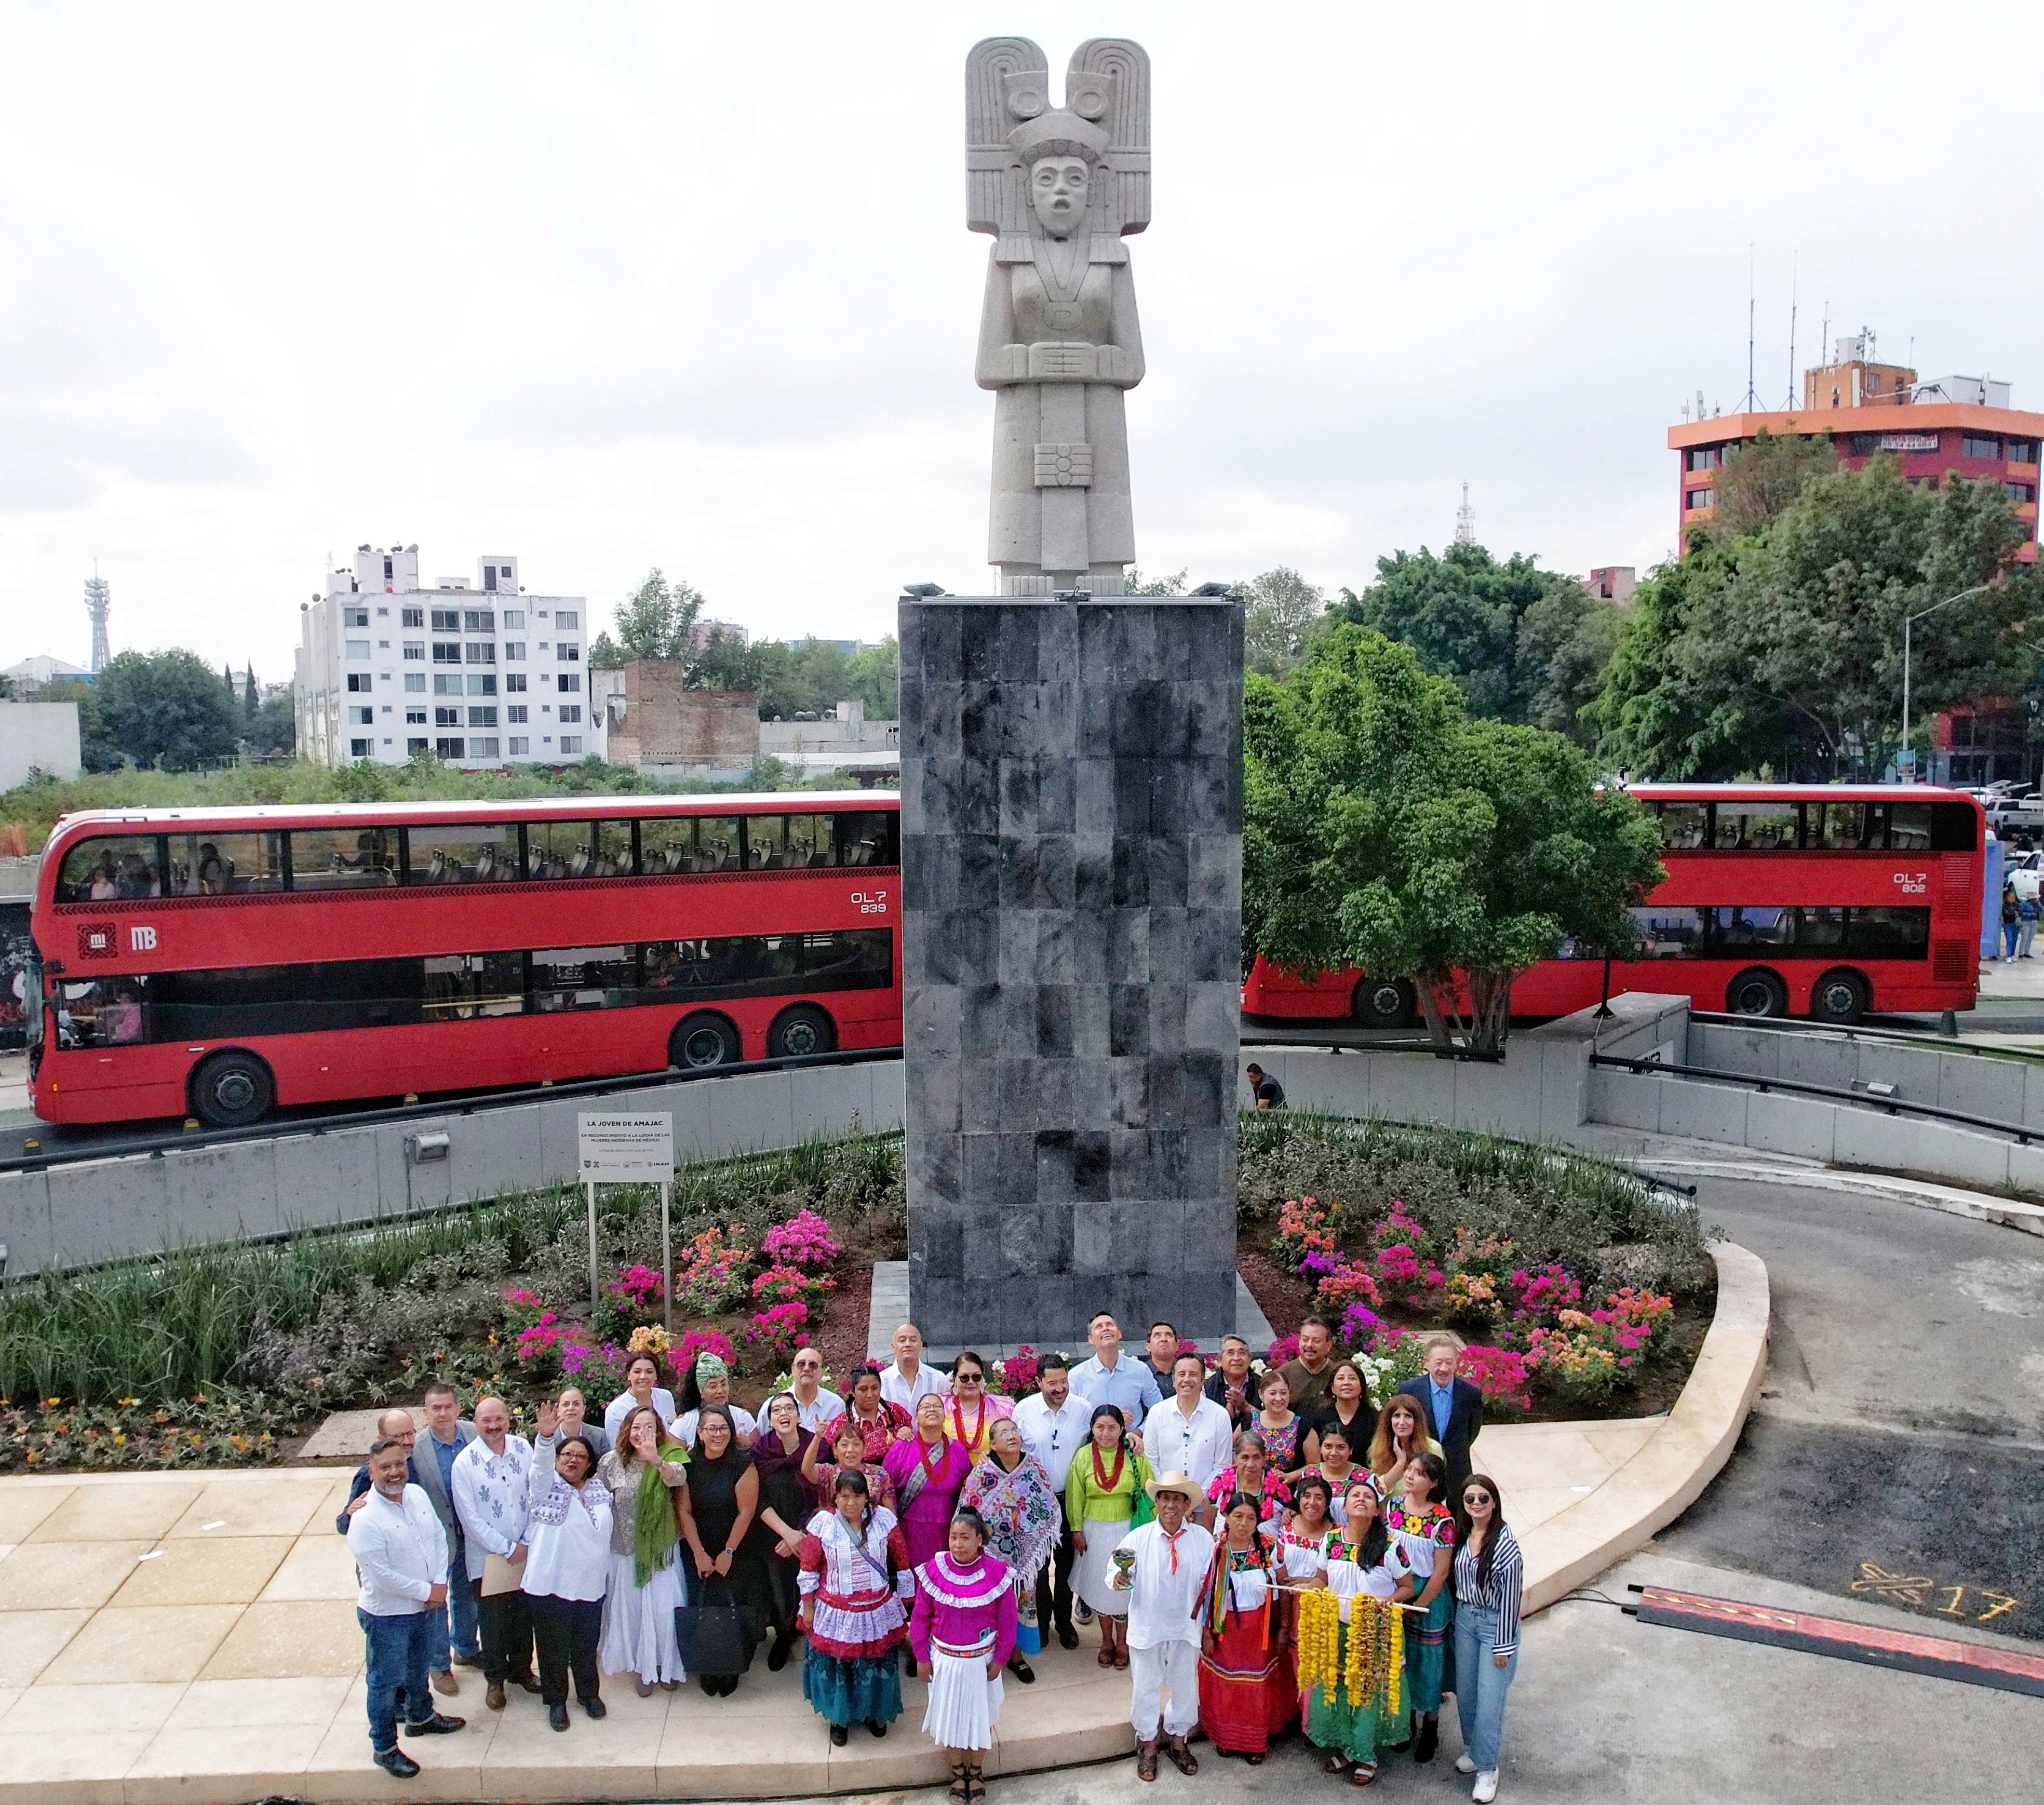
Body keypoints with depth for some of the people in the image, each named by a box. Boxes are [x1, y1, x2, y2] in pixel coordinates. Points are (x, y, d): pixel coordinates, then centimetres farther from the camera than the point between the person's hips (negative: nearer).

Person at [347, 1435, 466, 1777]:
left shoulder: (417, 1494, -4)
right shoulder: (366, 1519, -26)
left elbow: (439, 1537, 3)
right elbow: (381, 1576, -26)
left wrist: (440, 1582, -8)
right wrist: (427, 1591, -18)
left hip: (426, 1608, 7)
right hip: (387, 1616, -7)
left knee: (420, 1669, 27)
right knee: (386, 1683, 10)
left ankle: (421, 1717, 49)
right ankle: (384, 1748, 27)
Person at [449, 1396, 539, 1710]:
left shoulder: (522, 1447, -3)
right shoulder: (465, 1462, -13)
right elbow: (470, 1517, -13)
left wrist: (529, 1543, -5)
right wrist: (507, 1549, -12)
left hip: (526, 1552, 3)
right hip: (488, 1557, -3)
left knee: (524, 1616, 15)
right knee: (493, 1621, 9)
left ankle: (521, 1669, 36)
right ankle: (495, 1679, 29)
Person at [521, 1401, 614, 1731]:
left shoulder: (599, 1492, 8)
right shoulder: (547, 1486, -5)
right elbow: (540, 1466, -25)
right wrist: (546, 1437, -44)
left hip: (590, 1584, 3)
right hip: (550, 1584, -3)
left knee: (587, 1645, 14)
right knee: (554, 1646, 7)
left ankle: (589, 1693, 34)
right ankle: (556, 1700, 25)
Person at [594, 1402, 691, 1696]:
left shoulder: (669, 1458, -7)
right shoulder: (611, 1462, -5)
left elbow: (678, 1479, -29)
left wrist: (655, 1460, -47)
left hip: (662, 1550, -1)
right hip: (625, 1551, 1)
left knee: (663, 1609, 1)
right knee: (631, 1609, 10)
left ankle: (665, 1664, 24)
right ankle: (641, 1667, 29)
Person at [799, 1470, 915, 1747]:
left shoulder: (884, 1519, -11)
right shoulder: (822, 1523, -14)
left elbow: (902, 1562, -2)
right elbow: (809, 1569, -4)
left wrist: (906, 1604, 2)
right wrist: (808, 1609, 0)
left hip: (878, 1612, 1)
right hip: (835, 1615, -1)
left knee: (877, 1664, 17)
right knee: (836, 1666, 14)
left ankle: (874, 1713, 44)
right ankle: (839, 1718, 41)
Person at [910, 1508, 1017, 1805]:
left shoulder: (996, 1572, -19)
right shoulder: (934, 1569, -16)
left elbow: (1007, 1621, -8)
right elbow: (920, 1617, -4)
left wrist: (999, 1660, -5)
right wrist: (922, 1658, -1)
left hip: (981, 1659, -1)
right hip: (944, 1658, 1)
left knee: (979, 1717, 15)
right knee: (949, 1716, 15)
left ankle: (975, 1772, 39)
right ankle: (958, 1773, 38)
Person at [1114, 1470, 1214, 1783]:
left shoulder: (1202, 1538, -5)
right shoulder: (1138, 1538, -8)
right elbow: (1119, 1574, -8)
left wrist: (1210, 1583, -23)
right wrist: (1119, 1579, -30)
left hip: (1186, 1625, 1)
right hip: (1147, 1625, -1)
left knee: (1185, 1685, 16)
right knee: (1145, 1685, 12)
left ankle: (1177, 1740, 39)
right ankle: (1147, 1744, 32)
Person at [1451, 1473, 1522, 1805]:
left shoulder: (1504, 1541, -21)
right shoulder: (1462, 1534, 0)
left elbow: (1511, 1596, -17)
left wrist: (1503, 1645, -14)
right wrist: (1458, 1617, 11)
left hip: (1496, 1622, -6)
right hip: (1465, 1617, 6)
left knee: (1489, 1698, -1)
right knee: (1465, 1690, 16)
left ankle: (1486, 1766, 15)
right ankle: (1472, 1746, 38)